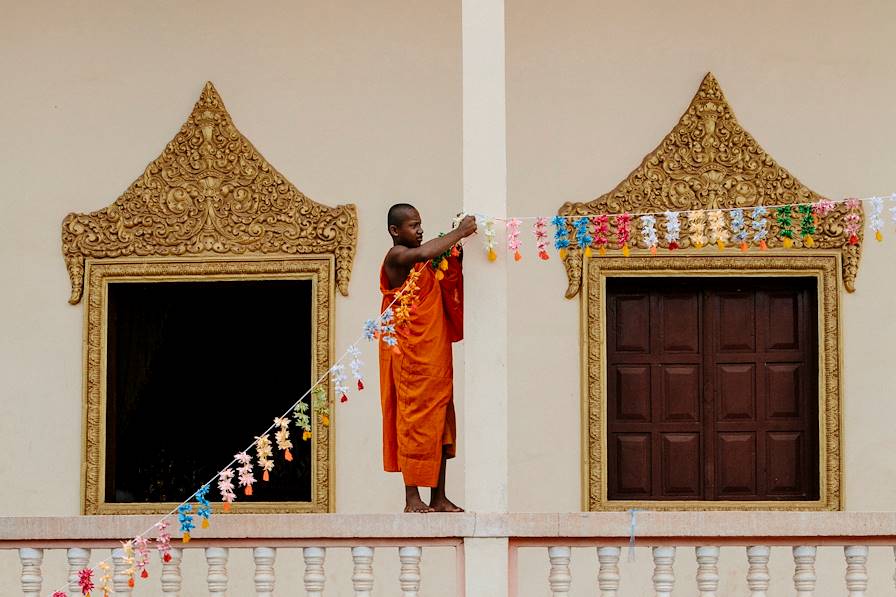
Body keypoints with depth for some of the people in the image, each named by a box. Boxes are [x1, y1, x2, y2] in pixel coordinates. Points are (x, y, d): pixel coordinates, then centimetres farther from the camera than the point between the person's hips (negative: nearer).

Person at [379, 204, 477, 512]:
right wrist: (458, 233, -22)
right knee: (414, 421, -6)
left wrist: (456, 255, 3)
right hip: (410, 356, -8)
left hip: (435, 354, 8)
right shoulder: (396, 256, -9)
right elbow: (423, 253, -30)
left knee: (440, 423, 7)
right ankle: (412, 499, -3)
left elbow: (448, 289, 18)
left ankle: (439, 498, 10)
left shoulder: (427, 263, 17)